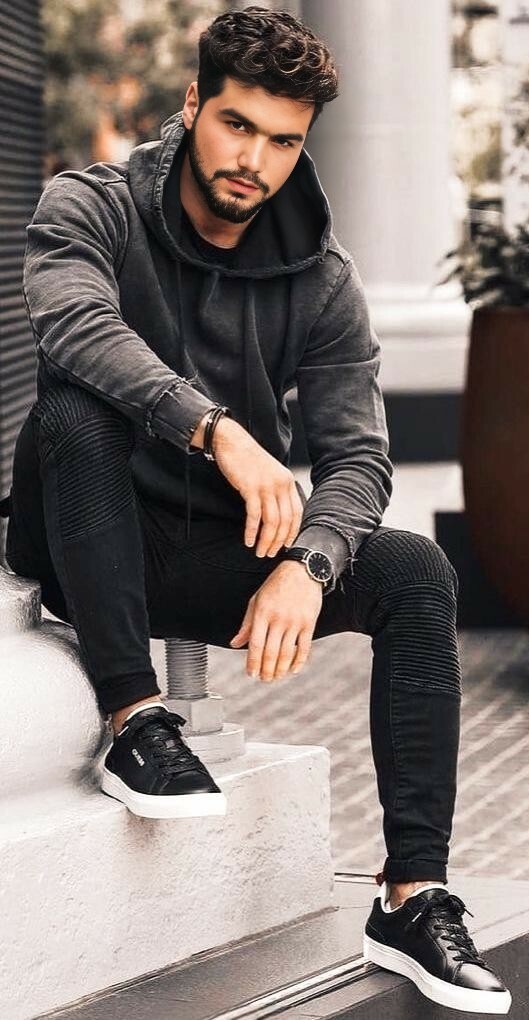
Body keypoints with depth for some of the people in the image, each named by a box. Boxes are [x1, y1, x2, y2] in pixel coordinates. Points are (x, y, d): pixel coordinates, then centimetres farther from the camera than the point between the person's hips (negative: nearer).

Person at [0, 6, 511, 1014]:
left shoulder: (322, 278, -1)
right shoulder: (90, 207, -9)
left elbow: (357, 453, -8)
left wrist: (306, 564, -30)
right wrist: (219, 429, -45)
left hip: (222, 553, 3)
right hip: (92, 552, -3)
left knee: (417, 575, -18)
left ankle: (413, 899, -18)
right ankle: (136, 725, -28)